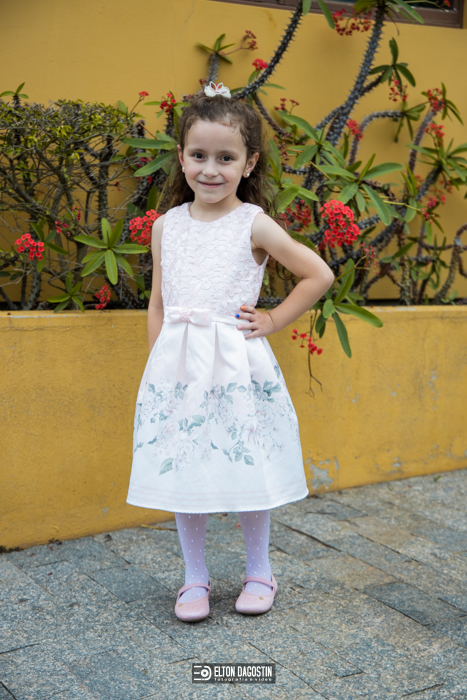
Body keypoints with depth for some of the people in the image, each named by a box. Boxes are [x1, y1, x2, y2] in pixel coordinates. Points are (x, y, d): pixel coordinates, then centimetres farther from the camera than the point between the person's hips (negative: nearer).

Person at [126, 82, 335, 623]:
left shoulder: (254, 224, -3)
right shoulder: (166, 226, 7)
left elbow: (320, 276, 0)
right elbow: (158, 303, 13)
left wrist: (273, 321, -2)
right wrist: (157, 363, 9)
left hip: (238, 362, -3)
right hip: (177, 364, 3)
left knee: (248, 469, 6)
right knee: (181, 472, 7)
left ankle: (258, 571, 26)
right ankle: (195, 577, 24)